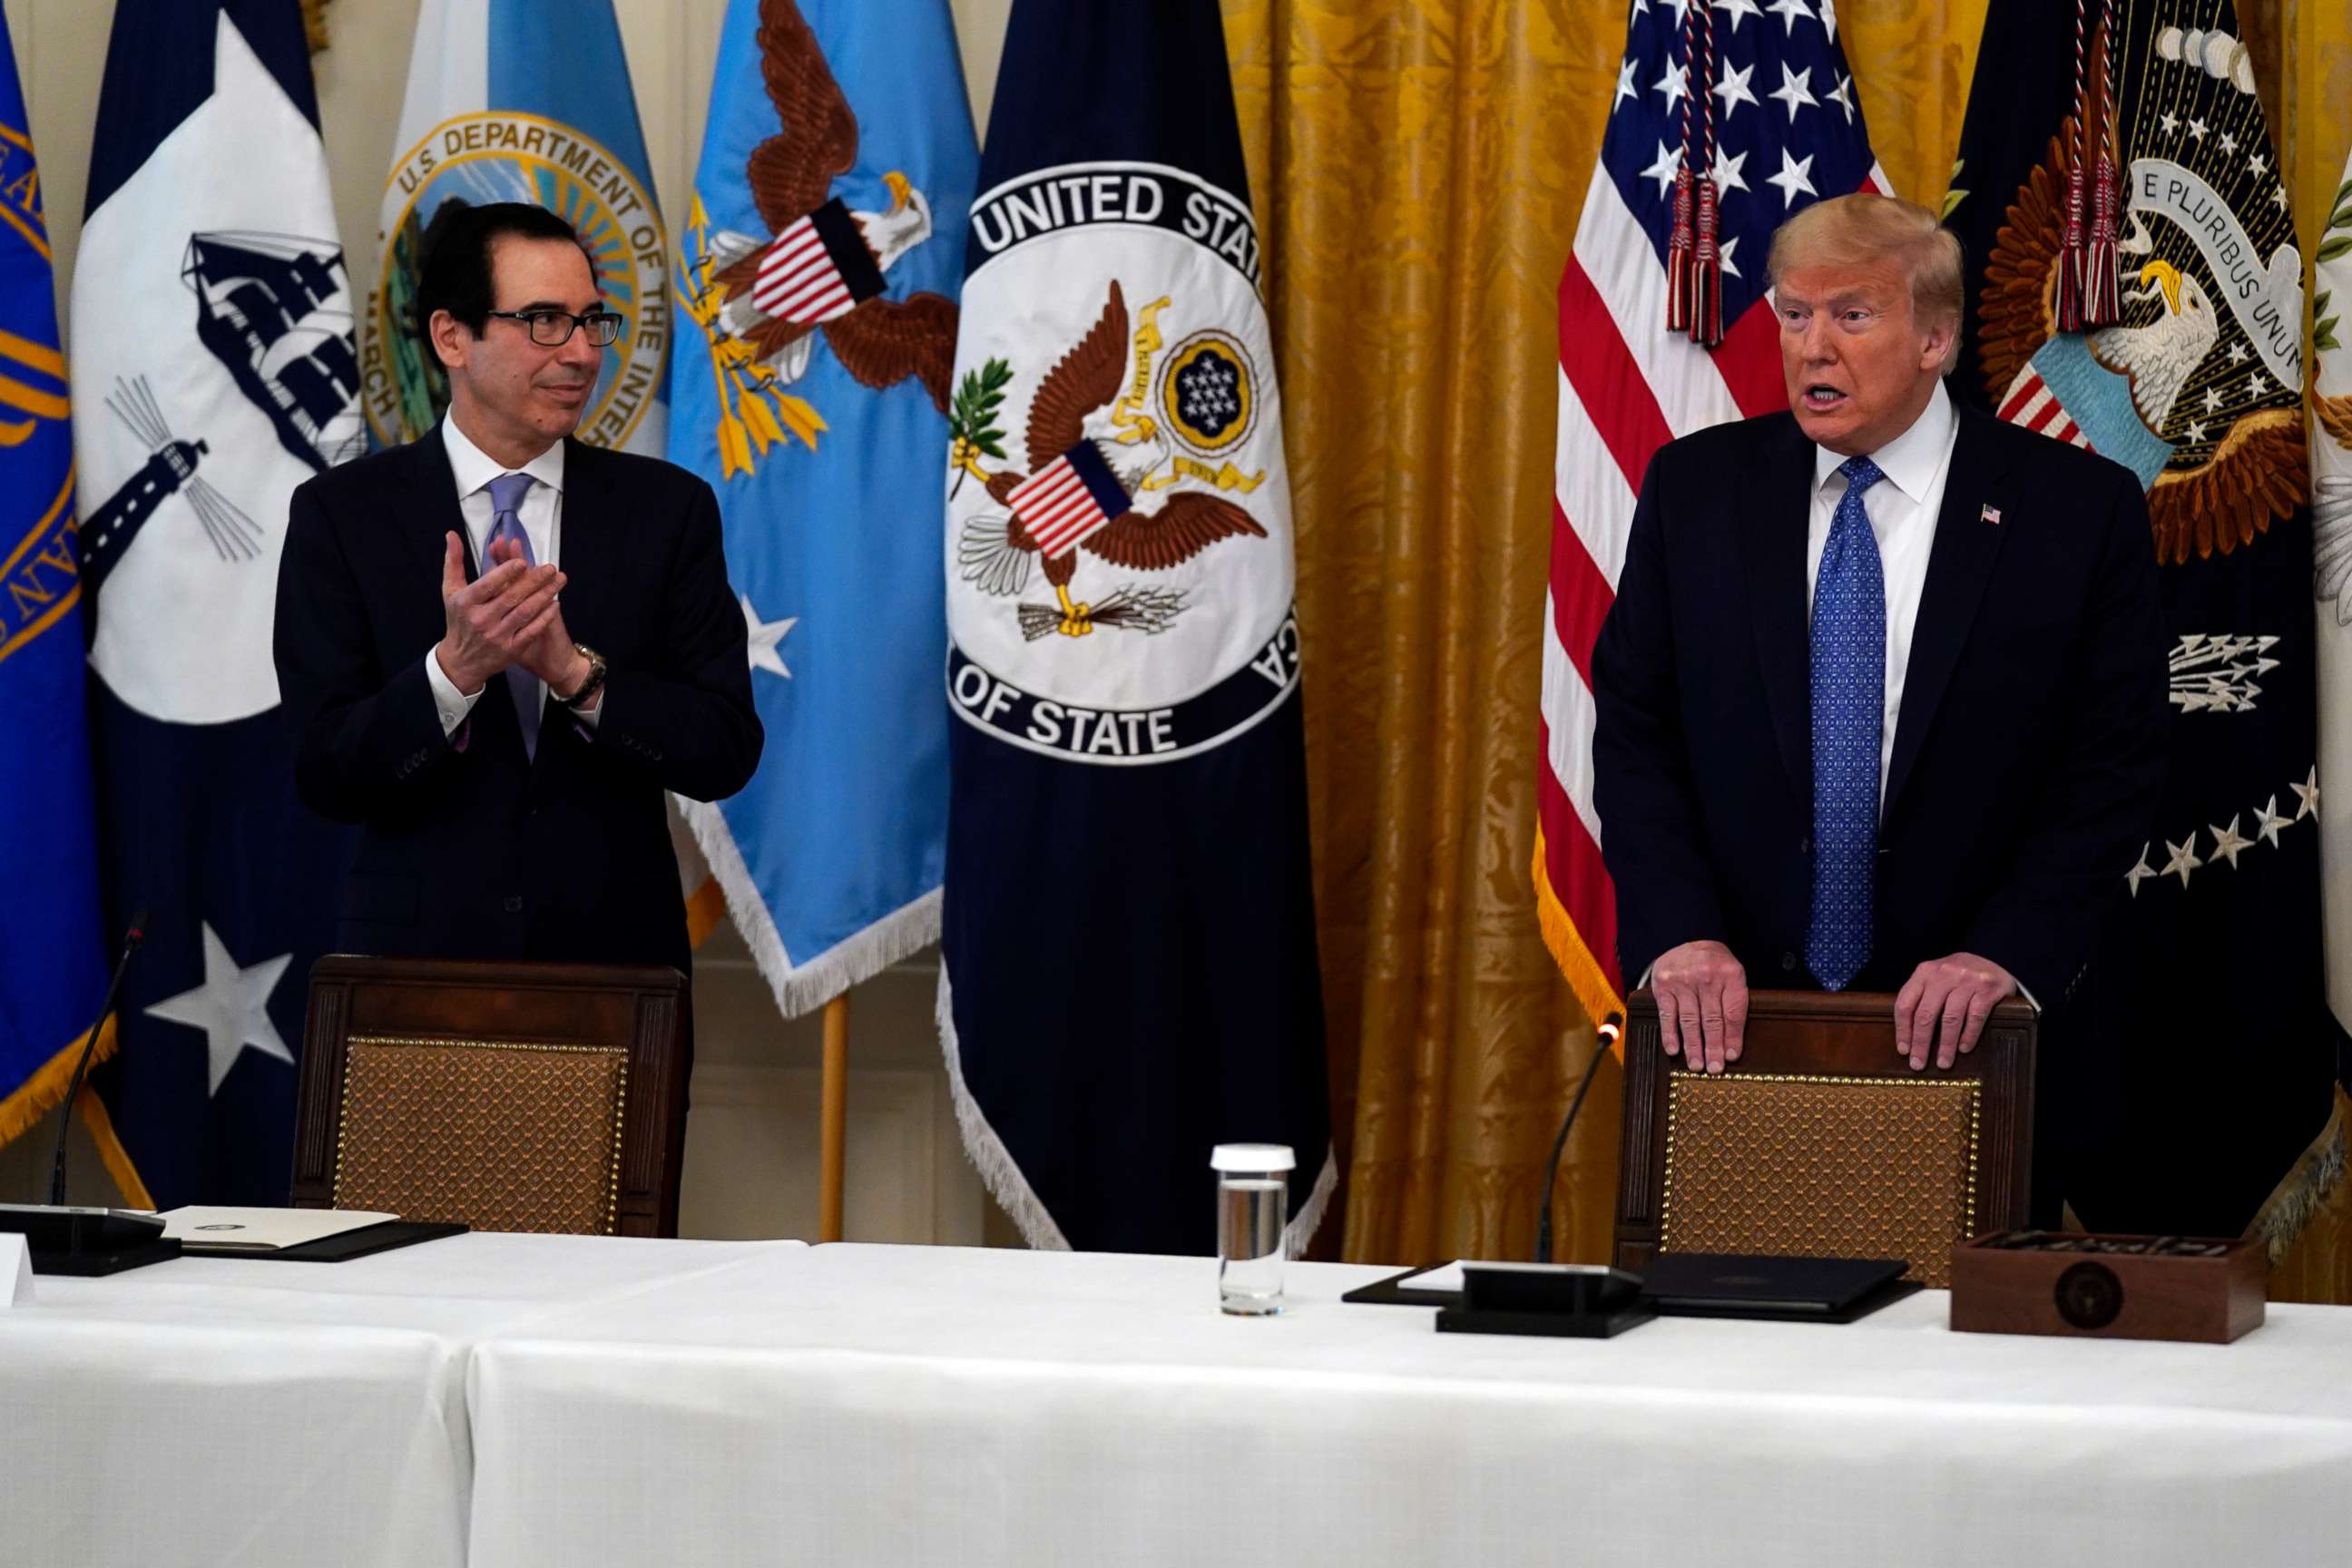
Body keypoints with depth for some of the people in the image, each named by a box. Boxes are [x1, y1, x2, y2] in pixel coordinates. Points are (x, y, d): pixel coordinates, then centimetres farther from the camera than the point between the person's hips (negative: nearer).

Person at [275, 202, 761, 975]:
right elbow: (326, 774, -9)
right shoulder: (342, 514, -3)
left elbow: (726, 751, -6)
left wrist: (577, 672, -20)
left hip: (614, 954, 2)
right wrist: (454, 669, -25)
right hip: (418, 963, -1)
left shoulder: (669, 508, 1)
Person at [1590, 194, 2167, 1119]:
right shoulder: (1694, 487, 2)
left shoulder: (2080, 510, -4)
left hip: (1956, 1026, -1)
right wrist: (1677, 931, -13)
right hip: (1730, 1011, 2)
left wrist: (2009, 950, -17)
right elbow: (1633, 730, 1)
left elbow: (2115, 765, -5)